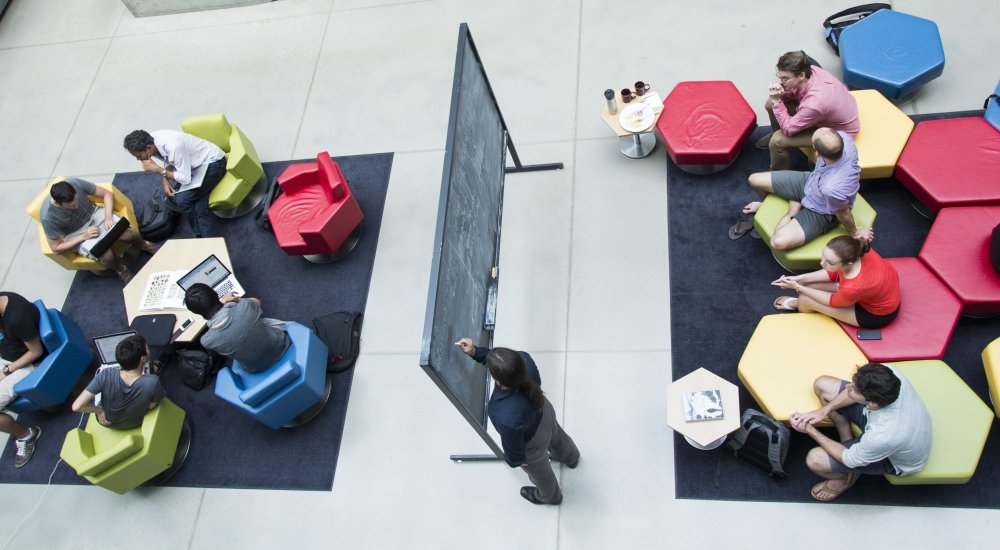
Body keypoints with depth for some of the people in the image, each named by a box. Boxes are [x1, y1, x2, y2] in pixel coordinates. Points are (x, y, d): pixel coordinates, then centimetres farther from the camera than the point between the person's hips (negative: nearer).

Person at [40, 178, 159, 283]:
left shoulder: (75, 182, -26)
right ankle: (121, 270, 7)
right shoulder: (48, 217, -29)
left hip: (95, 214, 2)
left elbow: (107, 194, -10)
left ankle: (144, 245, 12)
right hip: (77, 235, -2)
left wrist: (108, 216, -23)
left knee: (129, 234, -23)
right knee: (107, 256, -28)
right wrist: (83, 236, -24)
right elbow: (56, 248, -16)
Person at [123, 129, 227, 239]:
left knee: (183, 199, -20)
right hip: (196, 163, 8)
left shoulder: (173, 146, -35)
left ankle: (202, 236, -3)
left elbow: (185, 178, -28)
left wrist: (157, 169, -24)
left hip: (213, 163, -8)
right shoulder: (151, 140, -10)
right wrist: (165, 179, -10)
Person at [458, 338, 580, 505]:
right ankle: (571, 458, 77)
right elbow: (503, 363, -11)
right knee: (558, 438, 41)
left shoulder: (507, 419, -49)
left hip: (533, 445, -5)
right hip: (545, 413, 5)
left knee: (540, 472, 32)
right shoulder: (524, 359, -37)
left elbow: (514, 446, -25)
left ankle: (550, 496, 68)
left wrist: (515, 460, -4)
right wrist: (475, 352, -20)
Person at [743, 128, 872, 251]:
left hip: (821, 212, -6)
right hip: (810, 181, 6)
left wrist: (854, 232, -4)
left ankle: (795, 206, 5)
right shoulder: (842, 138, -31)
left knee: (779, 242, -26)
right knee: (754, 180, 8)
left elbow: (843, 213, -24)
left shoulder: (833, 188, -46)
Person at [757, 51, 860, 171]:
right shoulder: (810, 70, -24)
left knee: (777, 141, -20)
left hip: (839, 130, -7)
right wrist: (779, 95, -27)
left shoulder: (815, 102, -44)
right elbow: (791, 93, -4)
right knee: (770, 104, 6)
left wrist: (777, 101, -35)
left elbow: (788, 129, -29)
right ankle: (776, 134, 38)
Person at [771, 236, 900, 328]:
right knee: (807, 284, 2)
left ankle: (797, 304, 31)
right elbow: (834, 273, -3)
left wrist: (798, 287, -14)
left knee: (805, 301, -7)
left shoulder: (853, 288, -43)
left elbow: (832, 301, -18)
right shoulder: (855, 251, -26)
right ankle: (799, 303, 37)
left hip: (878, 314, -6)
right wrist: (801, 278, -9)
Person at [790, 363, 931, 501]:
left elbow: (849, 460, -22)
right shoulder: (890, 374, -33)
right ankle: (849, 442, 16)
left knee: (815, 460, -16)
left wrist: (809, 430, -18)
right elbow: (860, 389, -7)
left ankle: (846, 478, 21)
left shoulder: (884, 437, -44)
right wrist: (825, 409, -17)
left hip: (894, 459, -5)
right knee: (822, 385, -3)